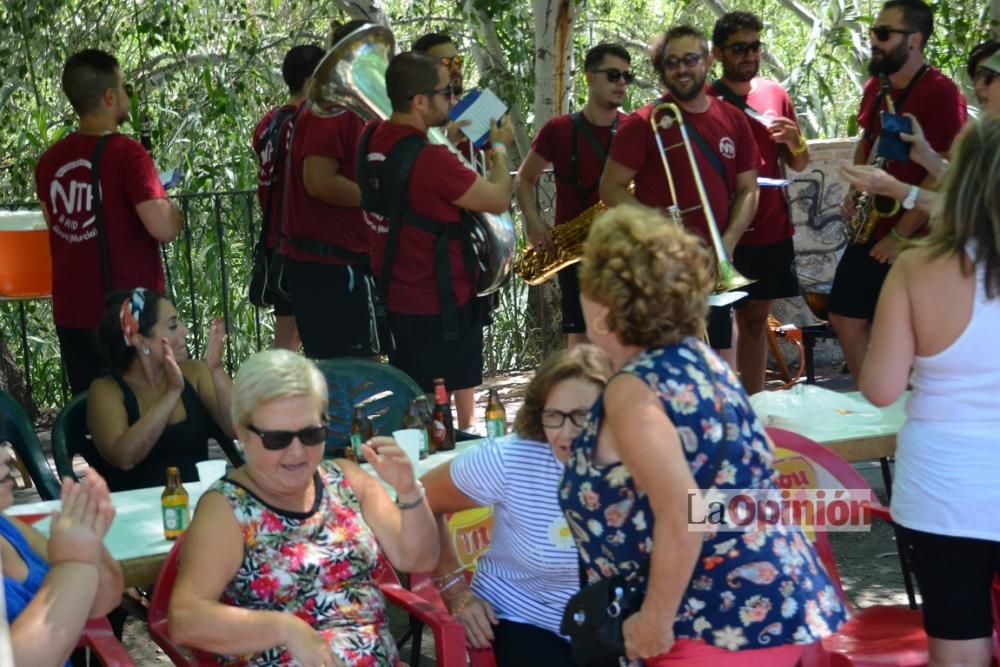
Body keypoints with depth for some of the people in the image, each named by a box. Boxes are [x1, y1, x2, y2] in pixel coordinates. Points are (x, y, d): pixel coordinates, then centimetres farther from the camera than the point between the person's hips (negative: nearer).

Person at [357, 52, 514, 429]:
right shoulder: (431, 160, -25)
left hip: (395, 298, 8)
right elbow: (499, 200, -14)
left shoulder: (374, 139, 0)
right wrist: (500, 148, 1)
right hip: (440, 306, -8)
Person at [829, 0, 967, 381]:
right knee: (846, 318, 13)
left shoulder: (940, 93, -17)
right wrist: (855, 191, 6)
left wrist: (900, 235, -18)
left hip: (914, 239, -8)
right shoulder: (875, 87, 8)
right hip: (871, 232, 8)